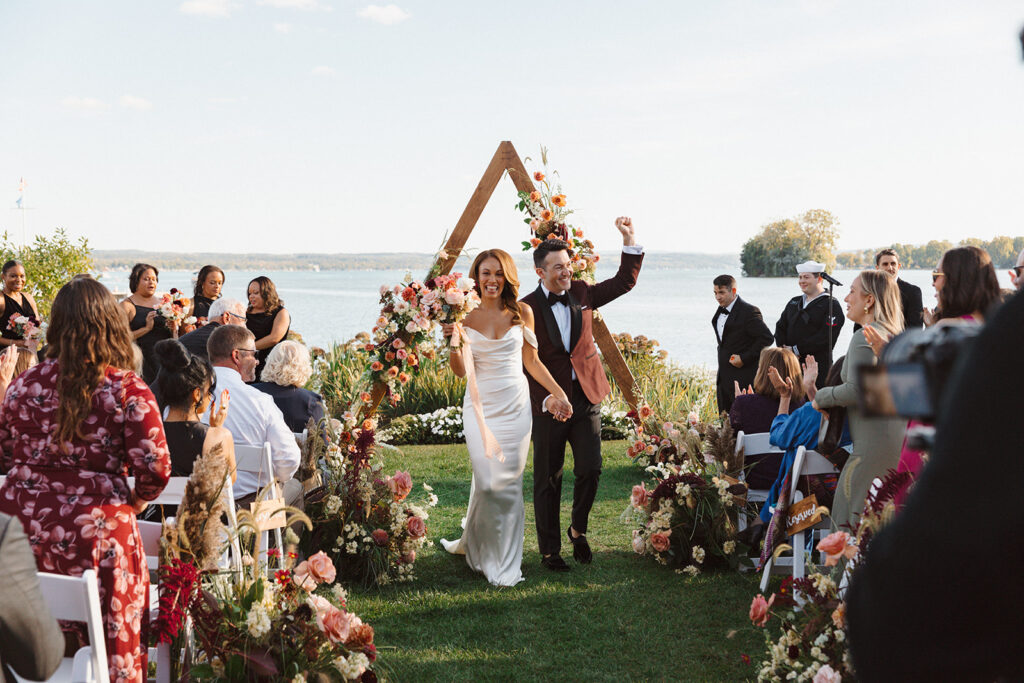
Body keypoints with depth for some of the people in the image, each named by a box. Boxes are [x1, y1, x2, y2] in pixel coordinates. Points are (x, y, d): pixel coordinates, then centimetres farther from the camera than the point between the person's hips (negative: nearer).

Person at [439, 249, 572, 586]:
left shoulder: (522, 313, 4)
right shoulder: (466, 315, 0)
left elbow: (532, 361, 13)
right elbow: (460, 370, -3)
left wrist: (558, 392, 7)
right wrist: (455, 343, -21)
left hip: (516, 405, 1)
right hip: (481, 406, -1)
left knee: (510, 483, 1)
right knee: (489, 482, -10)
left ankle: (504, 563, 15)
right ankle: (475, 544, 17)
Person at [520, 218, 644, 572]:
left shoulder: (582, 293, 6)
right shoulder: (527, 309, -7)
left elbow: (625, 281, 11)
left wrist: (629, 239, 0)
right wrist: (546, 397, -17)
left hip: (587, 399, 3)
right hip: (549, 404, -3)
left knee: (590, 470, -4)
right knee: (548, 480, 5)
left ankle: (578, 528, 23)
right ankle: (550, 551, 19)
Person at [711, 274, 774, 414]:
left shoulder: (749, 312, -13)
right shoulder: (721, 311, 13)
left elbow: (767, 338, -17)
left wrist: (744, 359, -18)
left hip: (743, 378, -8)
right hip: (723, 379, 8)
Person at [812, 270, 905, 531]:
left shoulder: (865, 337, -11)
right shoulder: (896, 335, 17)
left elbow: (856, 390, -21)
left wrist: (820, 397, -5)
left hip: (874, 446, -9)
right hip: (900, 440, 10)